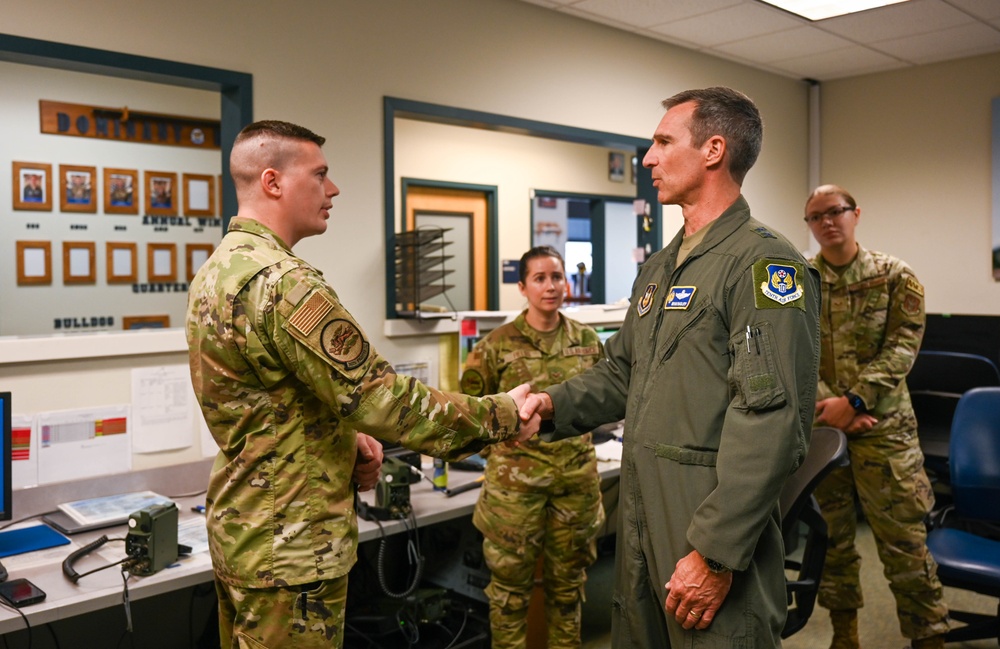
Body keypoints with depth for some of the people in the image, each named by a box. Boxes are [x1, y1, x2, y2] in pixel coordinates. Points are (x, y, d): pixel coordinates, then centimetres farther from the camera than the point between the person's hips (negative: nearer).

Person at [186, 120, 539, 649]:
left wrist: (344, 439, 6)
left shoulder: (217, 269, 8)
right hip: (290, 546, -10)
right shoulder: (282, 281, -24)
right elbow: (376, 393, -25)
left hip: (239, 527, 10)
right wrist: (499, 416, -16)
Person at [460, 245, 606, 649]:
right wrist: (500, 448, 1)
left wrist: (576, 436, 11)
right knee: (511, 581, 6)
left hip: (578, 476, 3)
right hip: (516, 479, -3)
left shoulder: (587, 340, 4)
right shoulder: (498, 344, -6)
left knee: (568, 579, 16)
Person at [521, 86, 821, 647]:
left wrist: (716, 554, -22)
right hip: (640, 520, 9)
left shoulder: (766, 264, -14)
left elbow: (771, 424, -21)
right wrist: (556, 403, 4)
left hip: (713, 536, -8)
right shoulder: (660, 268, 15)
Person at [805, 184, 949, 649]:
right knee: (831, 534, 13)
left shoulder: (895, 276, 1)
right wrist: (828, 404, -14)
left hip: (884, 427, -2)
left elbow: (902, 347, -7)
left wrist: (852, 402, -16)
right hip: (818, 427, 2)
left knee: (904, 539, 0)